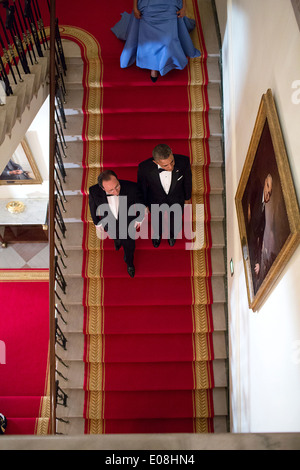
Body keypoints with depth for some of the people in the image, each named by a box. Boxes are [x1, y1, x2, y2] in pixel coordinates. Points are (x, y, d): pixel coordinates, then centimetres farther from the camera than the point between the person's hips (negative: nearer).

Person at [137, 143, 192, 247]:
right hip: (155, 202, 0)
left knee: (175, 223, 29)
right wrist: (144, 204, 2)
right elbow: (142, 187, -15)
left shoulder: (183, 161, -36)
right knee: (157, 223, 31)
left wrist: (187, 197, 5)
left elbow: (187, 180, -12)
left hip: (176, 201, 1)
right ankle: (157, 234, 67)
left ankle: (172, 233, 66)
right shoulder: (144, 167, -38)